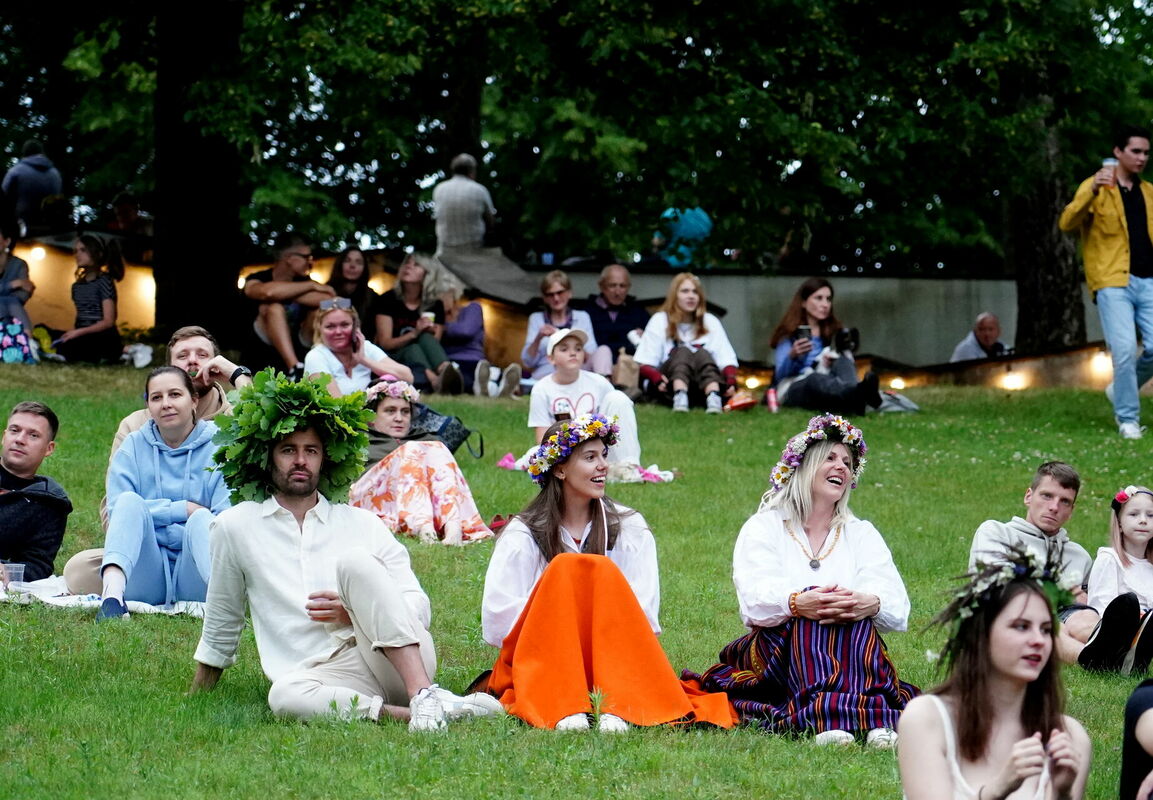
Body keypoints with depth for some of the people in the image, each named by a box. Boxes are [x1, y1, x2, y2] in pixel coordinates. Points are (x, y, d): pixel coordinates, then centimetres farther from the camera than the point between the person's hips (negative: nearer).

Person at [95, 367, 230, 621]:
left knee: (201, 519, -29)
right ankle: (113, 593, -49)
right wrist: (182, 509, -5)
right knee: (130, 501, -22)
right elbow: (117, 511, -1)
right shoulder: (133, 447, 14)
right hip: (146, 578, 1)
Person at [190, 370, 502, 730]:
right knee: (284, 696, -37)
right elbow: (221, 624, 25)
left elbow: (419, 607, 11)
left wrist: (356, 612, -7)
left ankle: (425, 695, -38)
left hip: (399, 663, 1)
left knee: (354, 559, -25)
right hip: (324, 678, -1)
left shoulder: (362, 523, 18)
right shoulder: (236, 526, 14)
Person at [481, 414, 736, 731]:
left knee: (604, 573, -24)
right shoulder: (523, 535, 3)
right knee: (566, 570, -25)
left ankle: (615, 707, -43)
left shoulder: (630, 528, 8)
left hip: (612, 660, 1)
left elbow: (643, 616, -1)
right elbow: (497, 621, -6)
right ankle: (563, 707, -43)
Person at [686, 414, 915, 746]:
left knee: (854, 609, -29)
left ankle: (875, 717, -55)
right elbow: (754, 599, -10)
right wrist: (798, 603, -35)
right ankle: (824, 718, -60)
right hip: (777, 651, -2)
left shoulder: (861, 534, 19)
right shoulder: (762, 528, 12)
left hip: (850, 653, 2)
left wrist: (871, 603, -28)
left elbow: (897, 605, -1)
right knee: (813, 609, -32)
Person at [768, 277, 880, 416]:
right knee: (816, 379, -37)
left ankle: (855, 401, -62)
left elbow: (846, 365, 6)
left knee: (843, 359, -24)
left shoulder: (834, 332, 17)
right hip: (792, 390, -3)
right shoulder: (789, 334, 7)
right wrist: (793, 356, -25)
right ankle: (859, 395, -73)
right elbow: (780, 375, -4)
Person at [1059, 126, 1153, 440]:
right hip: (1113, 282, -4)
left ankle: (1122, 389, 19)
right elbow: (1067, 223, -13)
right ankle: (1128, 419, 2)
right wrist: (1092, 191, -28)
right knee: (1125, 350, -13)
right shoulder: (1095, 187, 1)